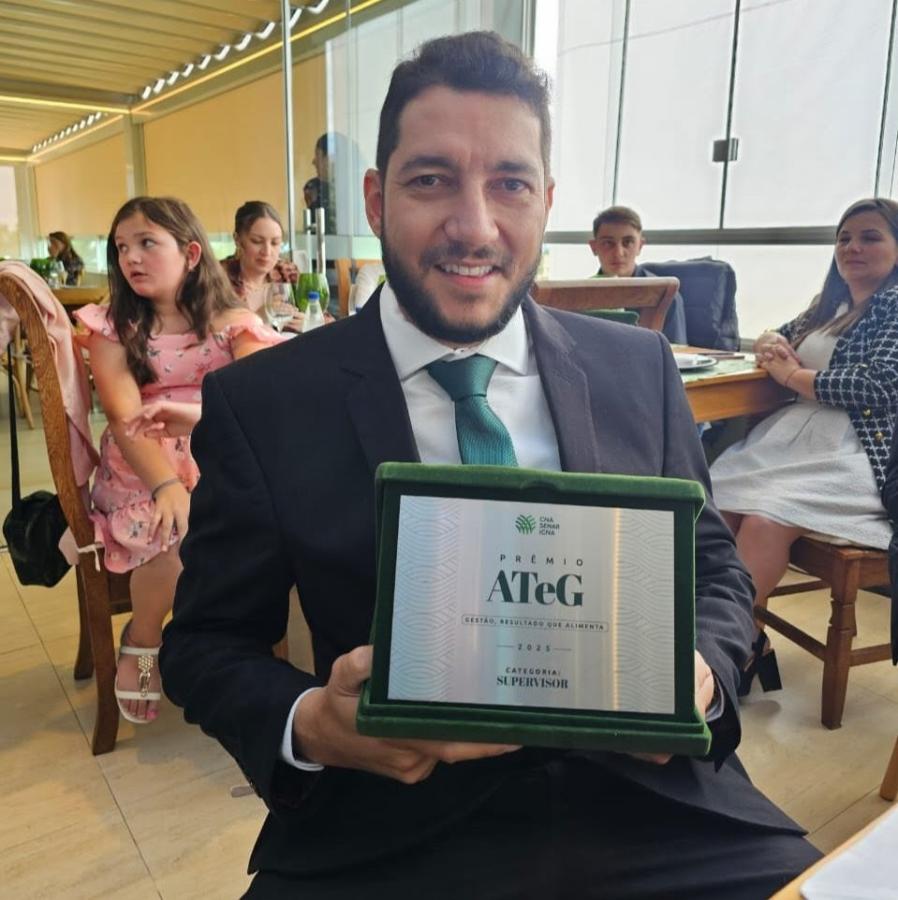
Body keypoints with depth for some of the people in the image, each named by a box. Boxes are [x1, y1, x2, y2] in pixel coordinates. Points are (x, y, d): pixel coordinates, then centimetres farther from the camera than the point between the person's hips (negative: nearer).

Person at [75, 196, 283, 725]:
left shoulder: (232, 323, 3)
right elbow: (125, 415, -13)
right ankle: (142, 640, 0)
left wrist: (192, 413, -33)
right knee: (182, 535, -31)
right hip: (144, 469, -1)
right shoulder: (113, 326, 3)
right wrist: (167, 484, -31)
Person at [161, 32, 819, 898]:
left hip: (649, 803, 3)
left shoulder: (640, 368, 1)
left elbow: (712, 565, 9)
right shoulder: (260, 404, -6)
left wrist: (700, 675, -12)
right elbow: (204, 641, 0)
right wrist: (308, 726, -20)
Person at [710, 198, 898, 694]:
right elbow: (773, 338, 30)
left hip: (858, 456, -7)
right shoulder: (831, 304, 21)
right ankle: (749, 642, -12)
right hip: (791, 438, 7)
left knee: (764, 519, -32)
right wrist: (770, 346, 4)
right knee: (713, 501, -21)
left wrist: (791, 374, -5)